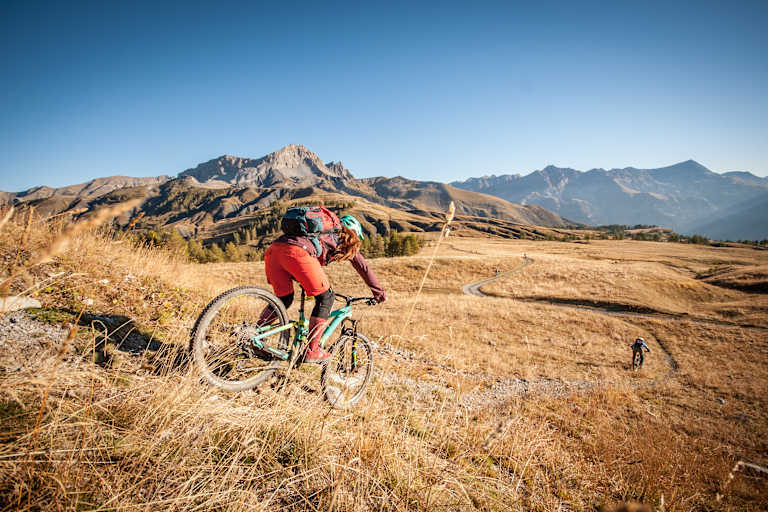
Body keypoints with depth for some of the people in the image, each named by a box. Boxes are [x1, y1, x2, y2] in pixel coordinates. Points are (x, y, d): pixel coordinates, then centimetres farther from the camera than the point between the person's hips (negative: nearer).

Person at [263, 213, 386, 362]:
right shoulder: (344, 237, 23)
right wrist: (379, 292, 34)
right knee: (325, 298, 6)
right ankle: (312, 351, 7)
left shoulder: (324, 232, 40)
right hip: (296, 251, -7)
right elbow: (363, 267, 25)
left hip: (273, 249, 8)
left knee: (284, 299, 24)